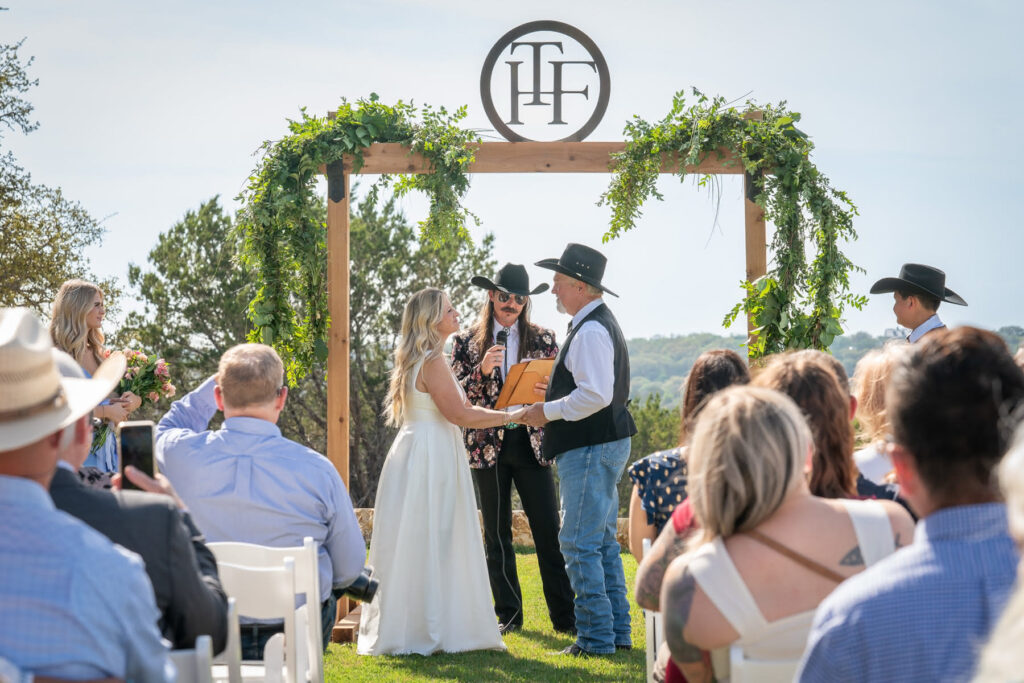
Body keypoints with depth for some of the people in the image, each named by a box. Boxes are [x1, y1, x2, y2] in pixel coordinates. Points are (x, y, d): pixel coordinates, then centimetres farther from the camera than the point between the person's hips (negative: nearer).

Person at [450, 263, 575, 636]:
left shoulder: (543, 340, 9)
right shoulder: (467, 342, 7)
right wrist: (482, 371, -16)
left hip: (532, 444, 0)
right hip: (489, 446, 0)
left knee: (548, 531, -4)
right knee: (497, 535, 5)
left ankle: (564, 615, 2)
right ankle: (508, 614, 14)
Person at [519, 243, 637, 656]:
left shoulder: (591, 331, -16)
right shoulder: (600, 324, 18)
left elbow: (595, 395, -26)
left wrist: (548, 411, -14)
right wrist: (552, 408, 14)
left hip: (590, 448, -11)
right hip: (605, 442, 11)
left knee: (580, 545, -8)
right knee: (603, 543, 14)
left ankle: (596, 638, -5)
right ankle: (618, 634, 19)